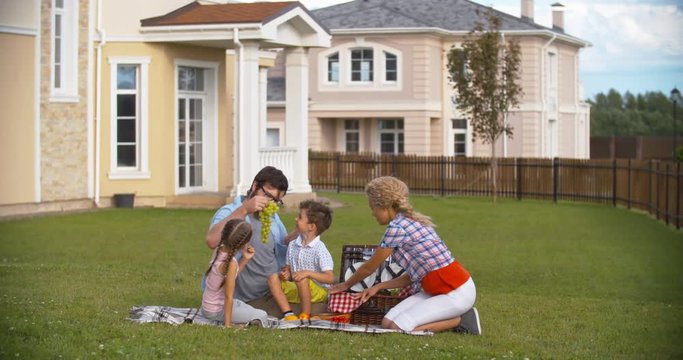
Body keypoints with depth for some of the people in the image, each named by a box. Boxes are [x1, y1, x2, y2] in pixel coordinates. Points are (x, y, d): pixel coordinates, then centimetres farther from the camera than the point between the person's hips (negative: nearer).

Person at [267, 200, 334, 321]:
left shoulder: (319, 249, -15)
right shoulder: (292, 245, 6)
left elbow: (330, 278, -22)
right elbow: (288, 268, 14)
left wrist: (308, 273, -33)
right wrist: (286, 273, -11)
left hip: (318, 292, -7)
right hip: (296, 290, 7)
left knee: (302, 280, -35)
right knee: (273, 278, -10)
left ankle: (305, 315, -18)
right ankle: (288, 314, -21)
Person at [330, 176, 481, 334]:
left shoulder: (397, 226, -16)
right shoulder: (410, 222, 13)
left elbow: (370, 267, -4)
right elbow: (413, 275, 15)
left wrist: (346, 285, 13)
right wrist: (378, 287, 13)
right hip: (435, 290, 9)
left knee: (397, 328, -17)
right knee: (387, 322, 0)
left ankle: (460, 320, -5)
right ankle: (452, 315, 6)